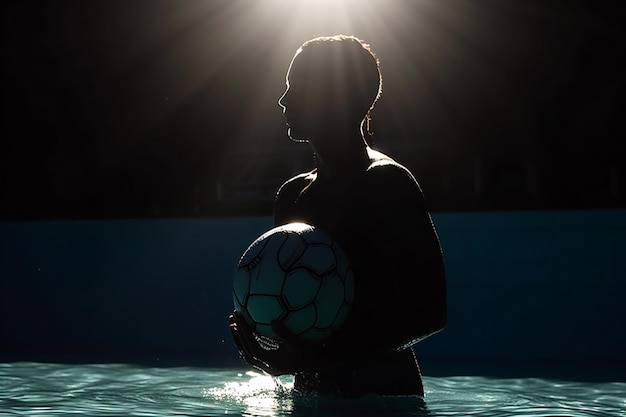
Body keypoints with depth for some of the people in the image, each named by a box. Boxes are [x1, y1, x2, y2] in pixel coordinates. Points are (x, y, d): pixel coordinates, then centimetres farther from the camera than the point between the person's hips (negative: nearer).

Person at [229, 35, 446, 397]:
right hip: (313, 392, 7)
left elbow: (430, 313, -17)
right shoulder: (294, 194, 13)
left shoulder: (389, 183, -10)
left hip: (381, 392, -7)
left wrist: (329, 355, -26)